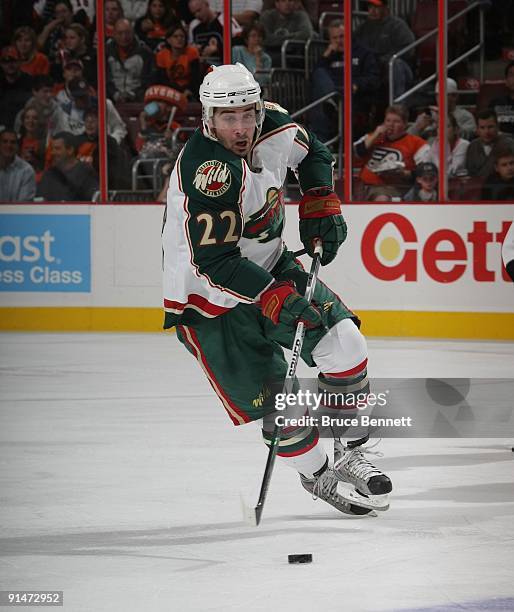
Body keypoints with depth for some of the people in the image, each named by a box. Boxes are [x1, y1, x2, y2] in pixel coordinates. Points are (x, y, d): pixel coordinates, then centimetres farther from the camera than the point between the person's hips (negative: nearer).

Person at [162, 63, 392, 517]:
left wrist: (321, 203, 1)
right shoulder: (207, 172, -33)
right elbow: (214, 262, -34)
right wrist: (273, 298, -40)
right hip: (209, 300, -7)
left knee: (344, 341, -4)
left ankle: (351, 457, 13)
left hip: (270, 267, 7)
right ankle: (318, 476, 16)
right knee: (275, 400, -10)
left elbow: (312, 152, 15)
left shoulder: (273, 126, -10)